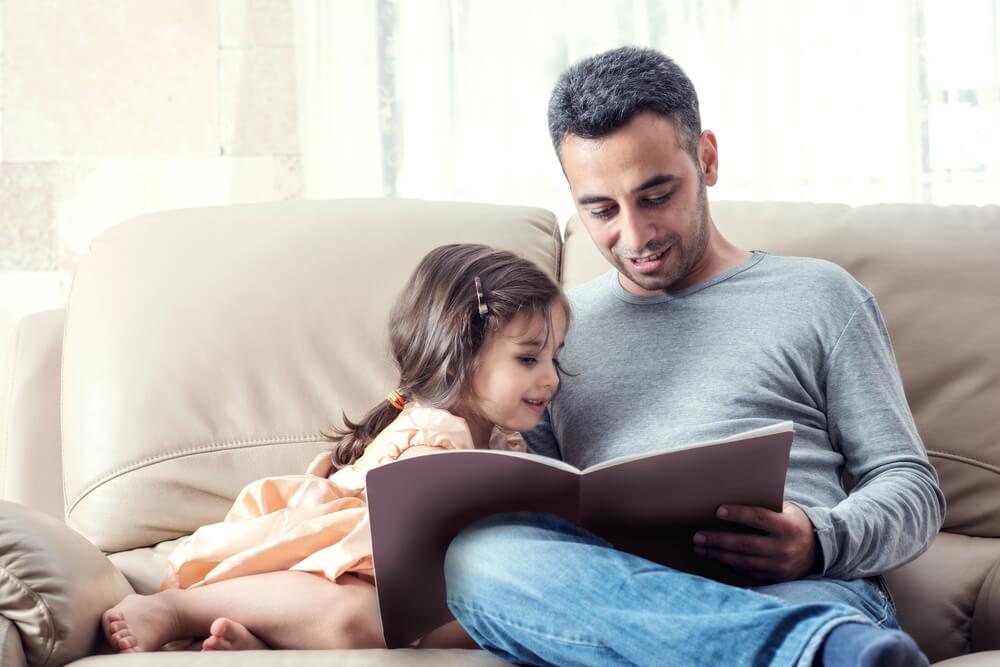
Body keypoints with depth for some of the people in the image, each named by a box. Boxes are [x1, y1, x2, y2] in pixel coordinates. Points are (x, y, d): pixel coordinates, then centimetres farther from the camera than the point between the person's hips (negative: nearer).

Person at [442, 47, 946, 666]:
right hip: (620, 600, 6)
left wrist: (821, 541, -11)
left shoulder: (818, 296, 18)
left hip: (806, 588, -6)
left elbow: (911, 483, 14)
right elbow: (534, 507, 20)